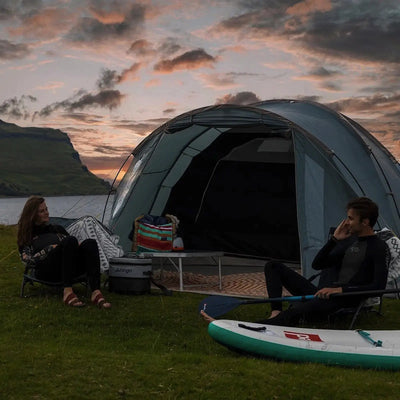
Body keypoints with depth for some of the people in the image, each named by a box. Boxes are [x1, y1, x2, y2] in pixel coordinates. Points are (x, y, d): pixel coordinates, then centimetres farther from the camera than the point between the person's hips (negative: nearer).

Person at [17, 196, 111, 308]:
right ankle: (68, 292, -43)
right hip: (46, 270, -4)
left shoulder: (57, 229, 34)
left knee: (90, 243, -28)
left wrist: (76, 246, 5)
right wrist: (49, 249, -7)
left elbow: (74, 245, 29)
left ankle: (96, 293, -44)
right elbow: (27, 258, 5)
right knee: (70, 241, -34)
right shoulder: (27, 235, 21)